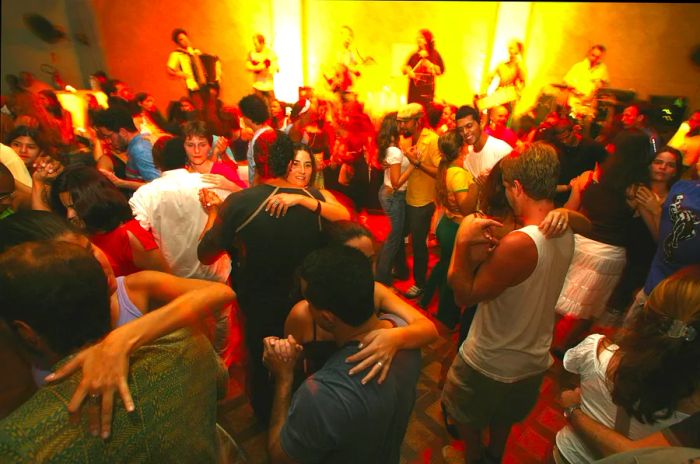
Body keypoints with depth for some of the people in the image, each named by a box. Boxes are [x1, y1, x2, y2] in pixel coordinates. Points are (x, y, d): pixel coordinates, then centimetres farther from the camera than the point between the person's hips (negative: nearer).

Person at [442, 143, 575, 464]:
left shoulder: (519, 243, -36)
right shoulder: (564, 233, -9)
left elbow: (465, 294, -27)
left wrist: (462, 241, -27)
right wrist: (492, 250, -15)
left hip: (489, 365, -7)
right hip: (533, 360, 7)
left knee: (468, 419, 26)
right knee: (505, 418, 35)